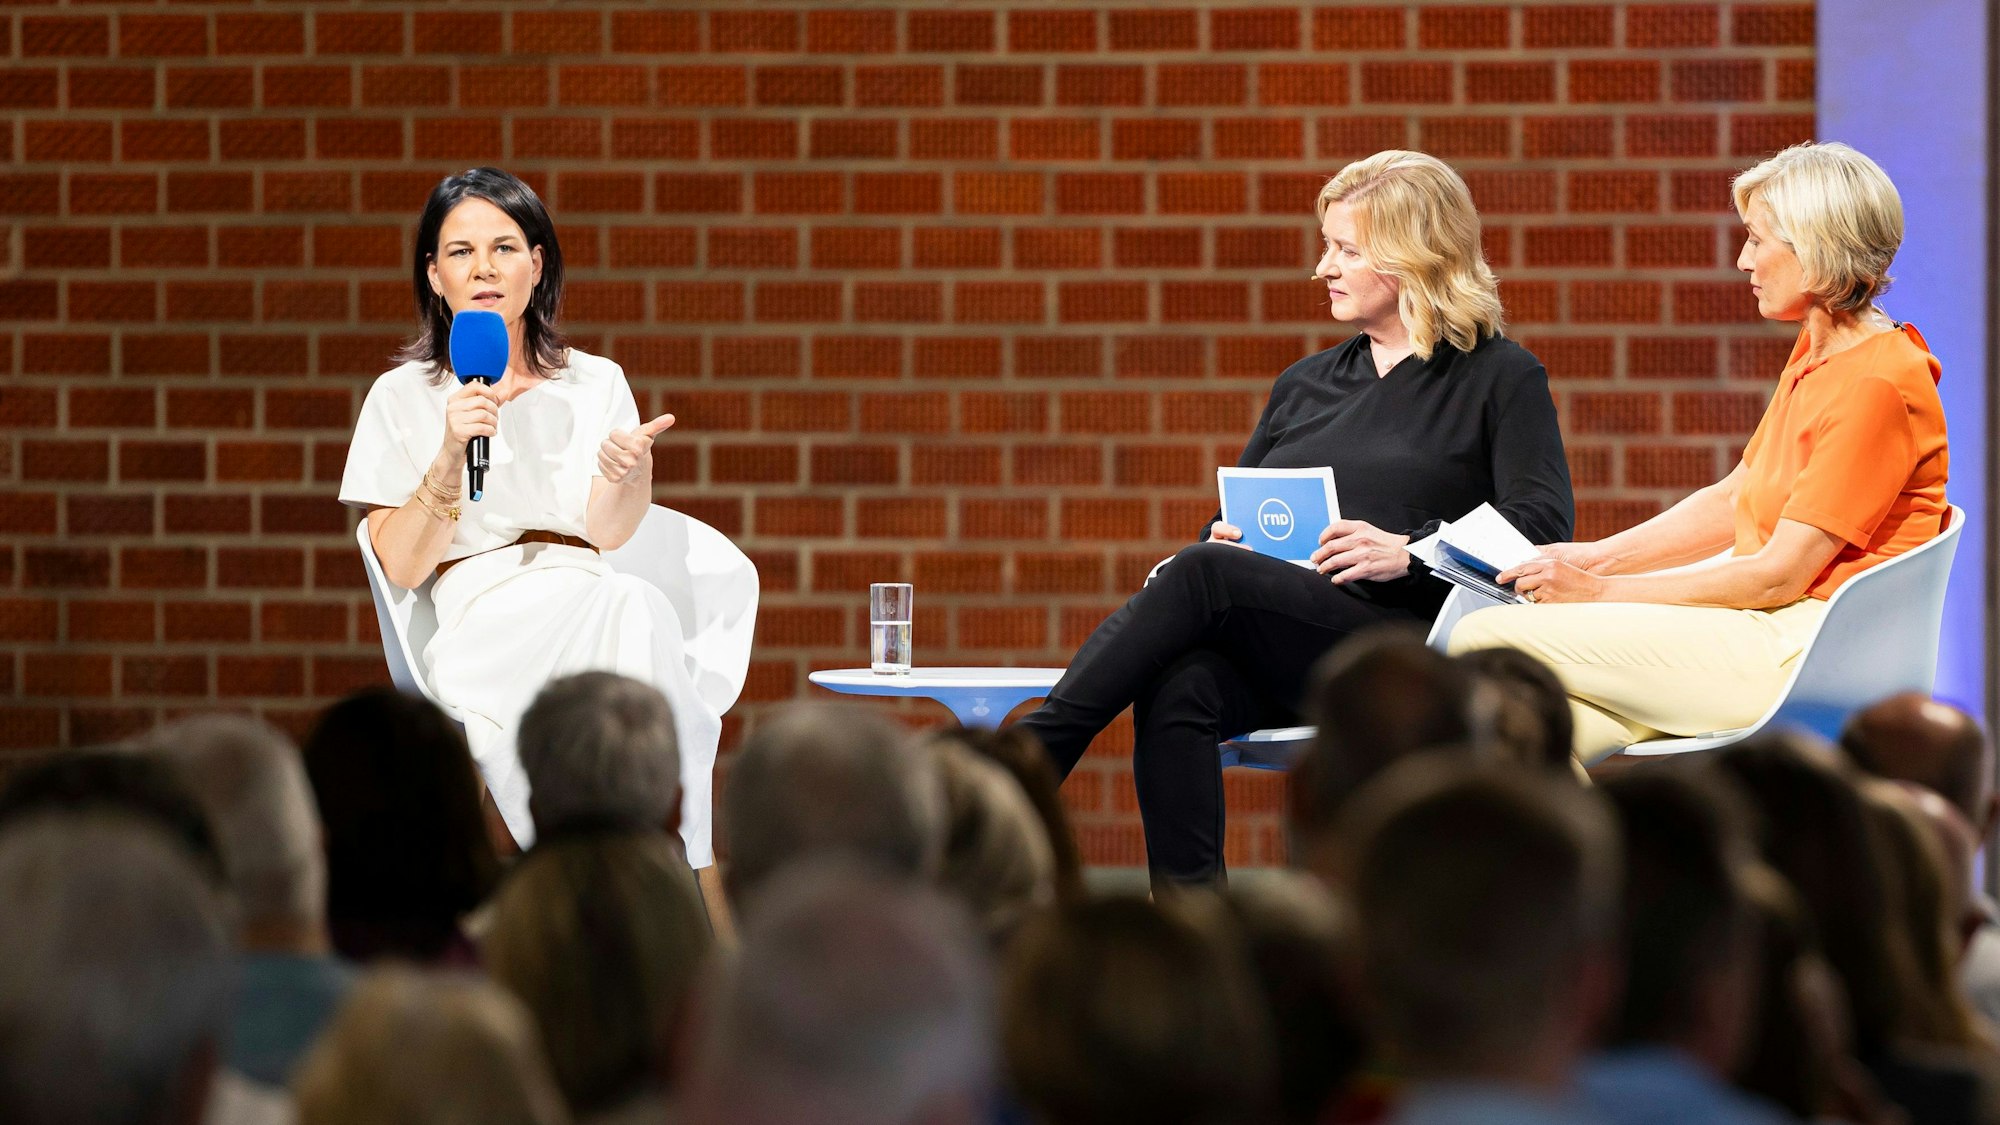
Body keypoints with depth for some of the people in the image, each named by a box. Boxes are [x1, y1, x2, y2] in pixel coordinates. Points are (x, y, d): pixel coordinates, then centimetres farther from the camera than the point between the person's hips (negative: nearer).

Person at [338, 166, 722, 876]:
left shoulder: (596, 384, 18)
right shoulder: (402, 399, 13)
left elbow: (607, 531, 2)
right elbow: (401, 568, 3)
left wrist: (626, 467, -21)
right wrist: (451, 451, -11)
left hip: (589, 598, 3)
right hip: (479, 618, -2)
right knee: (636, 611, -36)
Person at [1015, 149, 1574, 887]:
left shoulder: (1501, 378, 9)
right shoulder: (1306, 384, 28)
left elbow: (1544, 526, -4)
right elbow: (1231, 521, 28)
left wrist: (1412, 552, -18)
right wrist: (1222, 539, 3)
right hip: (1271, 664, 5)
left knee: (1204, 576, -29)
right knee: (1179, 683, -32)